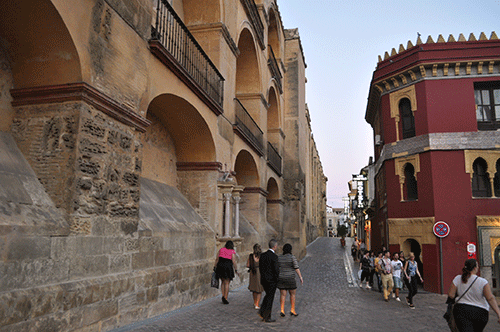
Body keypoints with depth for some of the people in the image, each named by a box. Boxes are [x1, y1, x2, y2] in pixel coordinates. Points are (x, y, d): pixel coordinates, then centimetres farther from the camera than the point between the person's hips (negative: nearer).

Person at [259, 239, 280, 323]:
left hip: (263, 279, 7)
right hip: (272, 280, -7)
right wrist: (276, 278, -2)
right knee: (270, 298, 5)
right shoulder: (274, 256, -18)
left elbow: (260, 267, 10)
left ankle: (262, 312, 14)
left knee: (268, 295, 23)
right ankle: (267, 317, 12)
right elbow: (276, 269, -20)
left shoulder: (262, 255, 4)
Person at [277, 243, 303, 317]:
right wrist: (300, 277, -7)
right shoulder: (292, 257, -9)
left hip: (281, 279, 4)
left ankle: (282, 310, -2)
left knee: (283, 295, 6)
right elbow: (296, 268, -12)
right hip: (290, 279, -4)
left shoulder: (279, 258, 4)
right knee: (293, 294, 11)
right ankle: (292, 310, 13)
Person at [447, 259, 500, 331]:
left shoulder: (457, 279, -2)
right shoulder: (483, 282, -8)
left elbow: (451, 295, -4)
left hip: (462, 310, 0)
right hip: (480, 313, 0)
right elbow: (490, 298, -16)